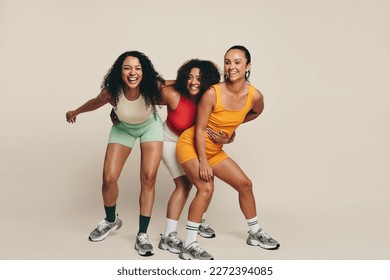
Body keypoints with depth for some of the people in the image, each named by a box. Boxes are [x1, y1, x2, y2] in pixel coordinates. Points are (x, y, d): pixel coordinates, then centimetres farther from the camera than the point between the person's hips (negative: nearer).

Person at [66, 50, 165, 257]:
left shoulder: (153, 87, -33)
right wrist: (75, 112, 11)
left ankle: (142, 235, -1)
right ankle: (111, 221, 25)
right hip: (123, 129, 1)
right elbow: (95, 103, -6)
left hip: (150, 126, -1)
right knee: (108, 178, -6)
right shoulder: (111, 91, -30)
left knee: (149, 177, -13)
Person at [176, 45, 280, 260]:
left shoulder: (255, 96, -13)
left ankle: (255, 233, 29)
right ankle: (189, 246, -13)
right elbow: (200, 129, -19)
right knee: (206, 188, -23)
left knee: (245, 184, 8)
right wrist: (203, 162, -19)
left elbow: (256, 112, 13)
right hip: (191, 145, -6)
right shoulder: (212, 93, -27)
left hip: (215, 150, 6)